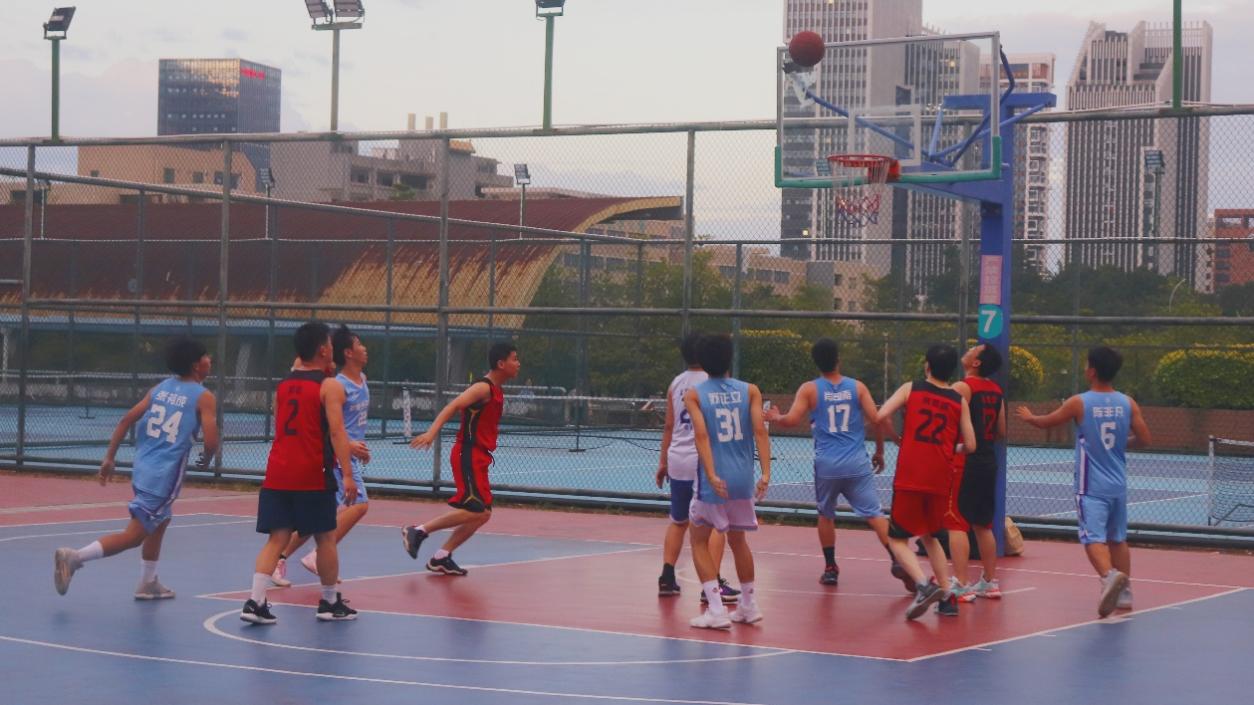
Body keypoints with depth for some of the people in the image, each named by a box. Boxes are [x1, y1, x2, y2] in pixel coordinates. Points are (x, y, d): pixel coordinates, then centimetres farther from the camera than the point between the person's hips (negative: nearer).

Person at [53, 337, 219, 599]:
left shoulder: (161, 388, 11)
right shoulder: (204, 397, -8)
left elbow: (126, 420, 7)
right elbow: (211, 442, -16)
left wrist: (109, 458, 12)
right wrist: (206, 458, 7)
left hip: (143, 467, 8)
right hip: (165, 476, -8)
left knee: (161, 522, 28)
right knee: (133, 536, -3)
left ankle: (148, 584, 36)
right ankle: (74, 557, -13)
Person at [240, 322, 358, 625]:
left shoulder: (283, 386, 14)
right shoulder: (329, 386, -6)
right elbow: (336, 432, -15)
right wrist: (348, 475, -18)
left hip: (277, 473, 5)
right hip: (312, 476, -5)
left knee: (277, 538, 4)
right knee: (325, 538, 9)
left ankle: (255, 601, -10)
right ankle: (330, 603, 19)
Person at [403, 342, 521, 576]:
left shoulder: (496, 392, 15)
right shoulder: (484, 388, -13)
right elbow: (453, 406, -25)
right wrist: (432, 432, -37)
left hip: (478, 458, 10)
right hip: (469, 456, -10)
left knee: (482, 514, 8)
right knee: (475, 510, -16)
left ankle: (441, 558, 11)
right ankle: (418, 531, -9)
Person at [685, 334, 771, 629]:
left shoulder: (694, 395, -2)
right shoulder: (749, 391, 4)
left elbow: (702, 435, -15)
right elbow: (760, 430, -7)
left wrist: (712, 476, -21)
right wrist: (766, 473, -12)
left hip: (713, 481, -3)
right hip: (743, 480, 3)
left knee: (699, 540, 13)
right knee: (737, 539, 22)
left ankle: (716, 610, 1)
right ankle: (748, 606, 30)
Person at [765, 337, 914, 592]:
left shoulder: (809, 390, 0)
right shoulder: (857, 387, 3)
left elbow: (792, 420, -8)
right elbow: (876, 420, -1)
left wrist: (775, 417, 14)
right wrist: (879, 451, 12)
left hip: (827, 464, 0)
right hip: (857, 464, 0)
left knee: (826, 514, 19)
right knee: (874, 514, -2)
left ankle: (830, 568, 20)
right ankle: (897, 561, -16)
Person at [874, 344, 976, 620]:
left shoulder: (911, 389, 2)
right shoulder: (959, 401, 8)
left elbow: (880, 417, -9)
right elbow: (970, 445, 4)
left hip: (910, 477, -3)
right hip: (940, 480, 3)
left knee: (897, 538, 5)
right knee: (929, 536, 23)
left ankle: (923, 585, -18)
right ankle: (946, 596, 15)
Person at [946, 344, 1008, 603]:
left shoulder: (962, 387, -13)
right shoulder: (996, 390, 10)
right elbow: (1001, 432, 14)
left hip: (965, 460, -8)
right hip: (988, 460, 8)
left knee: (956, 523, -5)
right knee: (983, 525, 17)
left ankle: (960, 585, -11)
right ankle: (990, 582, 22)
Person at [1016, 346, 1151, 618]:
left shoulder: (1079, 403, -8)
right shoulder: (1128, 403, 1)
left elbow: (1046, 422, 7)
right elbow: (1144, 439, 5)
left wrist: (1028, 416, 29)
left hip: (1091, 487, -4)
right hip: (1118, 485, 4)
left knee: (1094, 538, -12)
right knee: (1118, 539, 17)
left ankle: (1110, 575, -39)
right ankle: (1124, 594, 22)